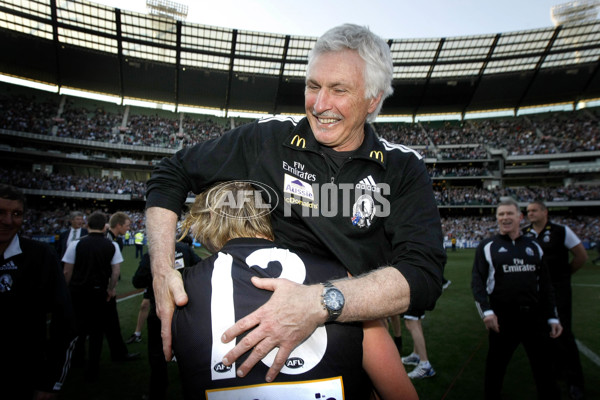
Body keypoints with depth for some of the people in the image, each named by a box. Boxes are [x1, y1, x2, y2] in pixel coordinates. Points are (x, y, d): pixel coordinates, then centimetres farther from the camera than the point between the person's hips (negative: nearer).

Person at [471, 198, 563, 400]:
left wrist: (553, 317, 10)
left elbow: (545, 284, 13)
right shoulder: (487, 247, -1)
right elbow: (477, 282, -5)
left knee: (544, 366, 12)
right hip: (502, 319, -3)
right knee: (496, 365, 10)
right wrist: (486, 311, -16)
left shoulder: (533, 247, 10)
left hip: (535, 317, 3)